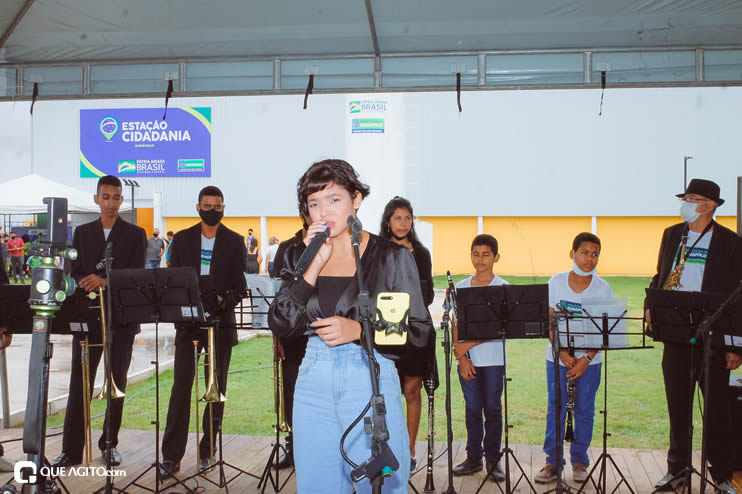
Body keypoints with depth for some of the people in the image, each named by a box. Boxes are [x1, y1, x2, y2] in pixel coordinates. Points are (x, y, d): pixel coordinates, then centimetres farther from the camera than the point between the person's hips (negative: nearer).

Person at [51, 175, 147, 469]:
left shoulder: (135, 235, 3)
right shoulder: (82, 233, 11)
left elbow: (136, 274, -8)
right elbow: (73, 271, 6)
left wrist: (106, 281, -24)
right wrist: (88, 286, -16)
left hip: (121, 319, -1)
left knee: (117, 385, 6)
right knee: (79, 384, 2)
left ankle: (110, 444, 20)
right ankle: (71, 450, 9)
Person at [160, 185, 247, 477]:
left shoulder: (234, 242, 5)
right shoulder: (182, 239, 9)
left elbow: (240, 286, 1)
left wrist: (224, 300, -18)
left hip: (221, 321, 0)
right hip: (188, 320, 0)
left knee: (216, 387, 6)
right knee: (181, 386, -4)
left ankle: (207, 450, 18)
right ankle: (171, 456, 0)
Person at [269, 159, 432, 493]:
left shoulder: (392, 257, -2)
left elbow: (419, 332, -4)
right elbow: (281, 327, -2)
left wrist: (358, 330, -17)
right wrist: (314, 266, -9)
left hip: (371, 381, -3)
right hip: (314, 383, 4)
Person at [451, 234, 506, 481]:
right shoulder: (461, 287, 7)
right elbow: (456, 324, 5)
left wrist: (469, 343, -15)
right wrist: (461, 355, -5)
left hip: (493, 359, -2)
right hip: (467, 359, 3)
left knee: (492, 408, 4)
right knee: (472, 408, 8)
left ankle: (493, 459, 15)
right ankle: (474, 458, 18)